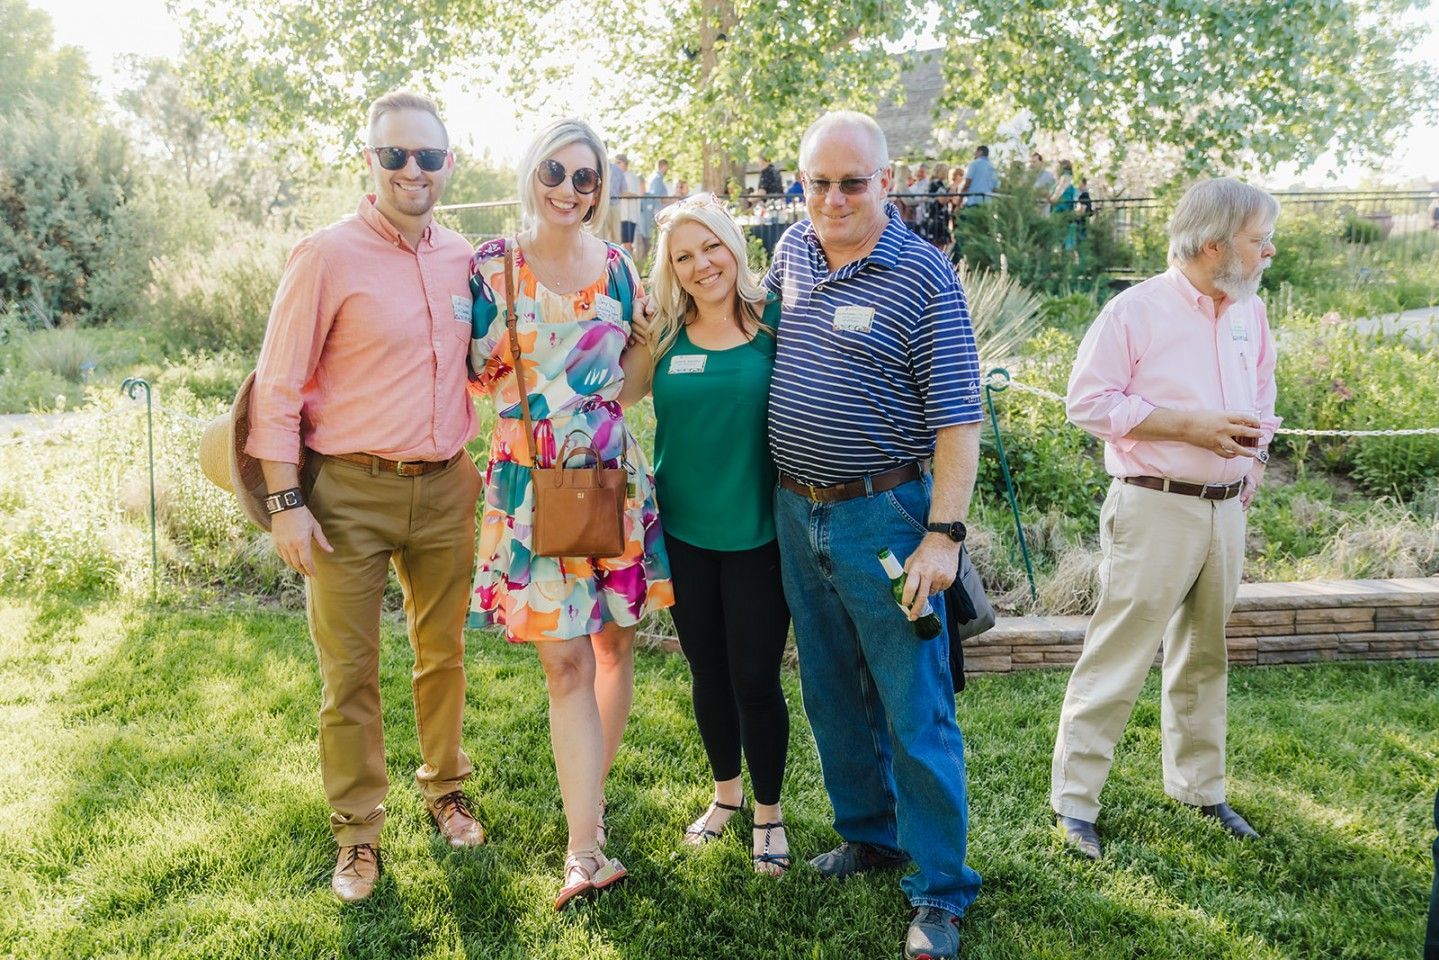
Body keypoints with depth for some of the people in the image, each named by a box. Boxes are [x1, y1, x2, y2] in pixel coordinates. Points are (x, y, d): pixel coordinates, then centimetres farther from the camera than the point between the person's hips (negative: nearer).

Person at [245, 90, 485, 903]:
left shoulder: (461, 257, 6)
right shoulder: (328, 256, -9)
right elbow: (278, 387, -9)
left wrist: (478, 468, 13)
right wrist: (286, 501, -12)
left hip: (445, 487, 5)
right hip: (349, 492, -4)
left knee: (443, 652, 17)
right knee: (350, 672, 4)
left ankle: (445, 788, 36)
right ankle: (359, 833, 19)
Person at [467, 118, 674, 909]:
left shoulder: (616, 267, 7)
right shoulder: (491, 267, -1)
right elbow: (468, 371, -1)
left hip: (616, 476, 3)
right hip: (533, 483, -3)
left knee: (615, 641, 10)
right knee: (565, 660, -4)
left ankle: (590, 789, 33)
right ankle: (585, 848, 1)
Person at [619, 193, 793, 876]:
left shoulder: (775, 320, -6)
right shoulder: (664, 335, 1)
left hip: (757, 531, -3)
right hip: (683, 531, 3)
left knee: (755, 677, 3)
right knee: (707, 672, 16)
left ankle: (768, 811, 27)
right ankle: (726, 791, 40)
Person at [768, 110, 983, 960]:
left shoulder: (924, 276, -12)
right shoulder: (793, 251, 7)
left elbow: (959, 418, -14)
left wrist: (945, 533, -20)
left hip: (882, 515, -6)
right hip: (796, 512, 6)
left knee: (916, 711, -1)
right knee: (832, 692, 17)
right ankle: (870, 835, 36)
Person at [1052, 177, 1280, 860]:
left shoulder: (1251, 313, 11)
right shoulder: (1137, 310, -11)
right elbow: (1088, 400, -14)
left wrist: (1254, 456, 8)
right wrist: (1189, 425, -18)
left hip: (1226, 510, 7)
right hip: (1154, 509, -7)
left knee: (1204, 656, 17)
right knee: (1117, 658, -4)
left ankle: (1199, 785, 32)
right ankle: (1073, 798, 7)